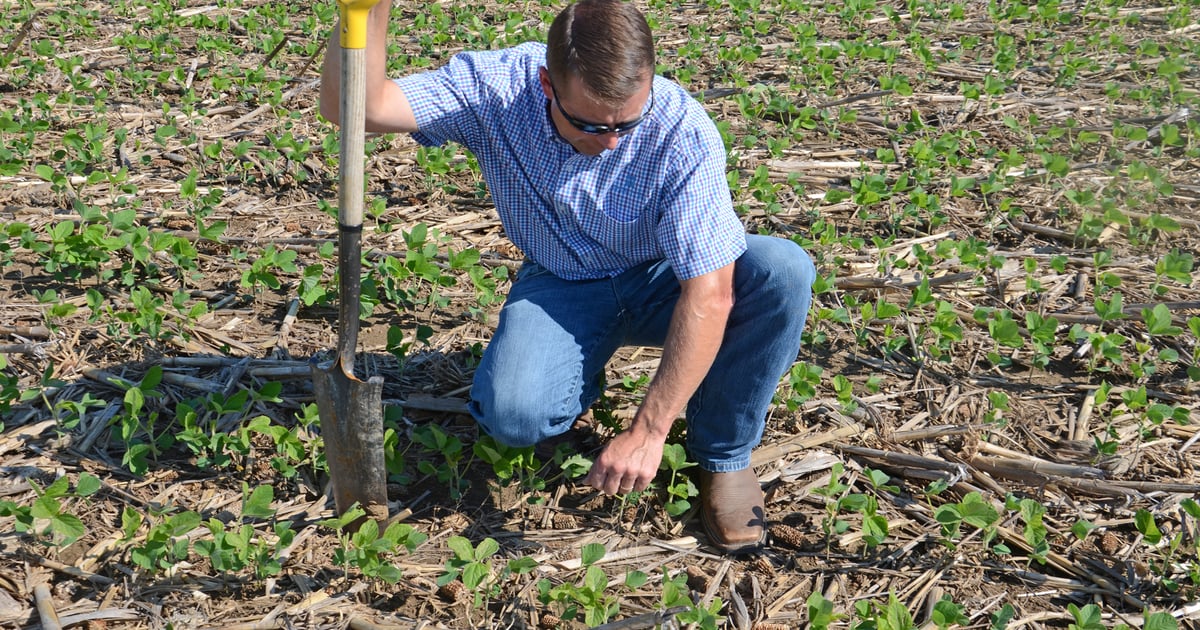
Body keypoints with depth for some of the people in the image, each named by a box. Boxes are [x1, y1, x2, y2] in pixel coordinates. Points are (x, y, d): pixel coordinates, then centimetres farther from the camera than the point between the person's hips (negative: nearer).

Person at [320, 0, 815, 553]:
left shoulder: (684, 133, -31)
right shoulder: (494, 88, -23)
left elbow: (709, 295, -32)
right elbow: (350, 106, -29)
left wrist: (647, 432, -35)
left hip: (662, 283, 0)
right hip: (561, 285, 1)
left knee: (783, 269, -30)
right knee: (513, 415, -29)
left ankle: (724, 455, -9)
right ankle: (583, 376, 11)